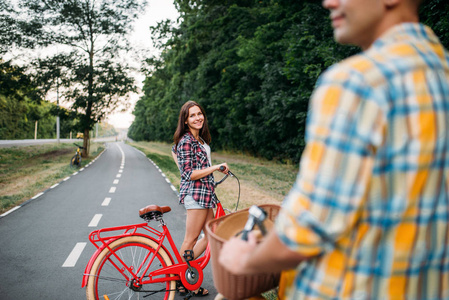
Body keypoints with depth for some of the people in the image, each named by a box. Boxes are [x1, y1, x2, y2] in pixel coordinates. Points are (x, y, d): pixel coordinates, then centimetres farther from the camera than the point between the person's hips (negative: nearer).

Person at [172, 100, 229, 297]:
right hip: (195, 193, -10)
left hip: (204, 193, 10)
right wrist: (216, 167, -20)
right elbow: (190, 174, -20)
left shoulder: (199, 139, 12)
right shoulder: (187, 141, -16)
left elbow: (174, 150, 30)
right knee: (190, 240, 1)